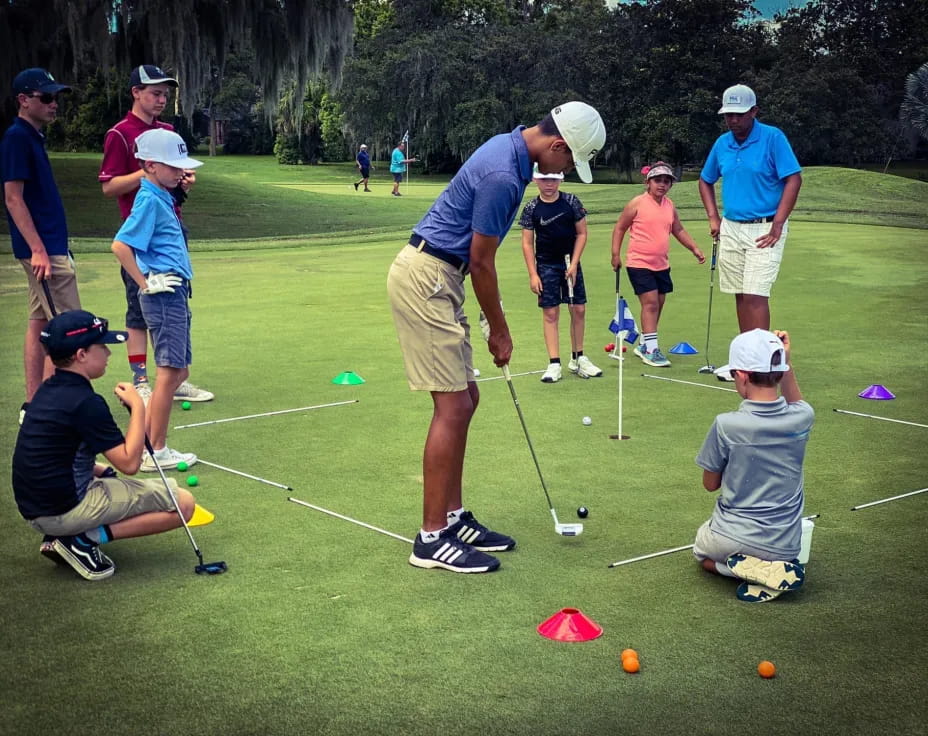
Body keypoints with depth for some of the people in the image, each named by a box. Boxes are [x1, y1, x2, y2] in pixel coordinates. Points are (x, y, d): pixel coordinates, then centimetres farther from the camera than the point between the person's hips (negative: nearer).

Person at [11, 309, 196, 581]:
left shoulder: (47, 391, 8)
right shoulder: (85, 402, -19)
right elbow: (129, 463, -18)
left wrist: (102, 472, 13)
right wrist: (138, 407, -11)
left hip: (35, 508, 9)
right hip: (66, 510, -9)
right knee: (183, 503, -4)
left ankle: (61, 537, 11)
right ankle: (85, 539, -8)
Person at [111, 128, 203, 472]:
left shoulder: (163, 198, 14)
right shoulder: (149, 200, -14)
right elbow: (120, 244, -23)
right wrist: (146, 283, -17)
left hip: (174, 295, 10)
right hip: (163, 297, -10)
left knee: (178, 371, 13)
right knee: (169, 373, -5)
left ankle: (146, 440, 20)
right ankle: (155, 453, 3)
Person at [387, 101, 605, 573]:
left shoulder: (511, 147, 10)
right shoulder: (503, 176, -22)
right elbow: (482, 263, -15)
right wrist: (499, 331, -2)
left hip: (435, 276, 10)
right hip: (424, 279, -10)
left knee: (464, 398, 12)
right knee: (453, 405, -9)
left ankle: (452, 518, 19)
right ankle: (431, 538, -3)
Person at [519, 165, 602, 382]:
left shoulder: (571, 202, -3)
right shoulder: (531, 208, -5)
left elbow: (581, 233, 1)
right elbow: (527, 242, -3)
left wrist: (574, 264, -6)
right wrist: (533, 274, -8)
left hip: (570, 263, 2)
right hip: (546, 265, -2)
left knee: (579, 310, 3)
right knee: (550, 313, -3)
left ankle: (577, 358, 17)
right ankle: (554, 364, 1)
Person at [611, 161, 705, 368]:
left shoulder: (669, 205, 7)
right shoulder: (638, 203, -9)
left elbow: (678, 230, 21)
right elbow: (619, 228, -1)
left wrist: (694, 248, 12)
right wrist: (615, 254, -5)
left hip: (661, 265, 7)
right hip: (639, 263, -7)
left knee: (658, 305, 12)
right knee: (650, 302, -14)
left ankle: (643, 344, 26)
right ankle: (650, 349, -11)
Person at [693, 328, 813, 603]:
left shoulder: (726, 426, -21)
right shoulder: (802, 420, -11)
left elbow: (710, 484, -3)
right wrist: (786, 361, 7)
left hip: (731, 540, -4)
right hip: (785, 546, 4)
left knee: (702, 552, 32)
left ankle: (750, 570, 1)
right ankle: (778, 568, 4)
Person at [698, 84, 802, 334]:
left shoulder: (773, 138, -9)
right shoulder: (722, 143, 8)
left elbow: (794, 179, -14)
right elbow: (705, 181, 22)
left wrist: (777, 225, -18)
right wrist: (713, 217, 10)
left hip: (764, 230, -6)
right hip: (731, 228, 6)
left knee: (756, 295, -13)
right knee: (741, 296, 10)